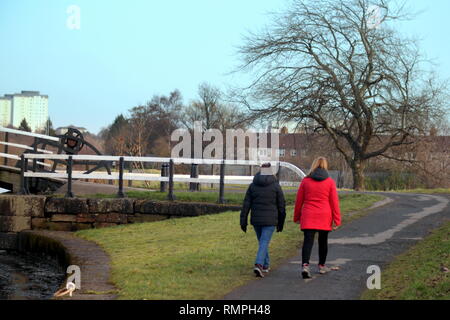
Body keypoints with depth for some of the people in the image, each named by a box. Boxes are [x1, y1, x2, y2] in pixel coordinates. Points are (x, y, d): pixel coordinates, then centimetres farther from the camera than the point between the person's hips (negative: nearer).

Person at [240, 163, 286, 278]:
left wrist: (243, 221, 3)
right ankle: (258, 265, -22)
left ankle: (266, 265, 31)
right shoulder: (276, 186, -4)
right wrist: (281, 223, 9)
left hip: (256, 220, 3)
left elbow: (246, 205, 0)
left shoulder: (253, 185, 3)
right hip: (270, 221, -3)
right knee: (264, 243, -4)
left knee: (262, 242, 20)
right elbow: (281, 206, -1)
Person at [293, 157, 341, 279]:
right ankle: (322, 266, 26)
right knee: (323, 241, 15)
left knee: (308, 241, -4)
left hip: (308, 217, 0)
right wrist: (337, 220, 3)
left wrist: (297, 217, 16)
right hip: (324, 218, 0)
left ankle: (305, 265, -23)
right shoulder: (330, 182, -1)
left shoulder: (305, 181, 2)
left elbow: (299, 201, 5)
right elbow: (334, 202, -2)